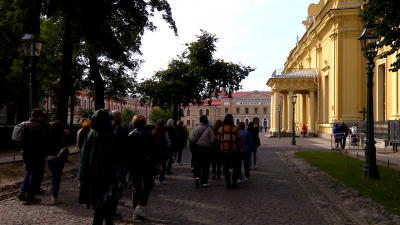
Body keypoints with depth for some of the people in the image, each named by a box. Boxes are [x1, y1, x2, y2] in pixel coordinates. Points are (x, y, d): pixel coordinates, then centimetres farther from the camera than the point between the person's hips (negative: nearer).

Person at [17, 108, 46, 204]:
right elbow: (43, 142, -13)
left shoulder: (24, 124, 6)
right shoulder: (40, 127, -14)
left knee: (28, 172, 22)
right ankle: (30, 197, 7)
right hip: (36, 153, -6)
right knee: (34, 174, 3)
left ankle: (22, 191, 9)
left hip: (25, 152, 6)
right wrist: (44, 153, -2)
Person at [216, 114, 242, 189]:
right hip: (234, 151, -2)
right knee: (235, 167, 7)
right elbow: (239, 141, -4)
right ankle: (234, 183, 5)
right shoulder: (235, 129, -3)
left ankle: (228, 184, 7)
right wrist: (240, 151, 2)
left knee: (226, 167, 8)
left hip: (224, 151, 3)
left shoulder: (220, 129, 6)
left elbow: (218, 141, 7)